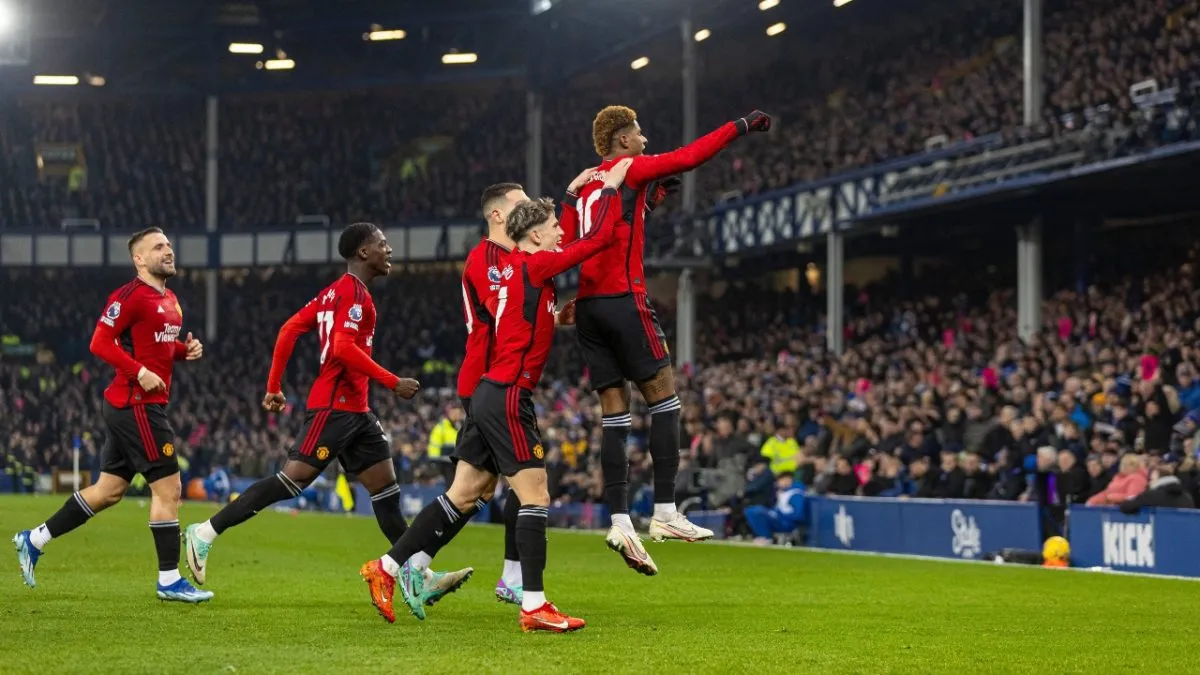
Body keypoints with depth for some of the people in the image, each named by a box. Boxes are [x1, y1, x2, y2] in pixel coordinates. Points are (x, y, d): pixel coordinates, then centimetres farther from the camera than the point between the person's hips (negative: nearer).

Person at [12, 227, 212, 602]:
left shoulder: (169, 301, 16)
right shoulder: (131, 296, -13)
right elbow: (100, 343, -17)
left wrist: (185, 350, 7)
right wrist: (140, 372, -24)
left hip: (130, 407, 10)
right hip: (136, 405, -10)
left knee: (109, 491, 14)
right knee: (168, 487, -7)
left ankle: (33, 540, 23)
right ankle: (169, 581, -1)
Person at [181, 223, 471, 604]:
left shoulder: (335, 291, 18)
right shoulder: (353, 291, -10)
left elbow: (289, 329, 17)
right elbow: (343, 346, -23)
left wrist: (274, 386, 17)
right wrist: (393, 382, -19)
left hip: (354, 410, 10)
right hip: (334, 405, -10)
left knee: (385, 486, 7)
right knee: (293, 479, -11)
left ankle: (420, 577, 7)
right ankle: (206, 533, -7)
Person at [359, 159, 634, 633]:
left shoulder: (516, 270, 14)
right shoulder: (534, 265, -12)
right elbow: (600, 238, -12)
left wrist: (554, 318, 17)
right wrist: (611, 187, -1)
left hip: (491, 395, 9)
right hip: (508, 397, -9)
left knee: (462, 495, 12)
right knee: (535, 497, -8)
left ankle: (387, 568, 17)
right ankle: (534, 607, -8)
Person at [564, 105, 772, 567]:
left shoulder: (583, 185, 19)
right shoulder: (629, 170, -2)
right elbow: (690, 157, -5)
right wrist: (741, 126, 4)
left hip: (587, 304, 7)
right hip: (622, 299, -7)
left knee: (615, 412, 4)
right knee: (663, 396, -1)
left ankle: (619, 521, -3)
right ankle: (665, 512, -6)